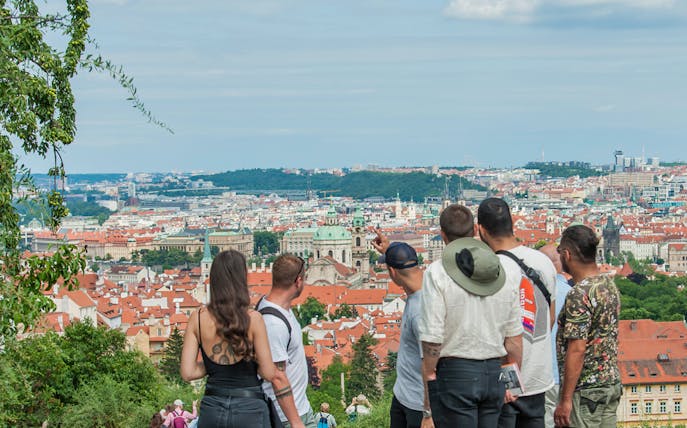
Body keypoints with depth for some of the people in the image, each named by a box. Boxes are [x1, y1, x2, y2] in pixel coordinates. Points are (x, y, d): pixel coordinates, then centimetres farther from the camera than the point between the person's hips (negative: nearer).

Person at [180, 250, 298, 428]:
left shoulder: (197, 318, -2)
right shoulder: (253, 319, -10)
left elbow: (188, 372, -3)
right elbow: (268, 374, -7)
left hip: (212, 408, 3)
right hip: (249, 408, -3)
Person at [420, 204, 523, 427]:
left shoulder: (437, 274, -8)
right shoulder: (504, 275, 8)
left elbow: (432, 339, -12)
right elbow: (514, 338, 9)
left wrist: (428, 388, -5)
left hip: (454, 373, -5)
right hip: (494, 374, 5)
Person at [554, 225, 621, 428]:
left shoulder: (579, 295, -20)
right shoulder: (609, 284, 8)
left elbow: (577, 350, -22)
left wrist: (565, 400, -19)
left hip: (586, 391, -9)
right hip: (612, 383, 9)